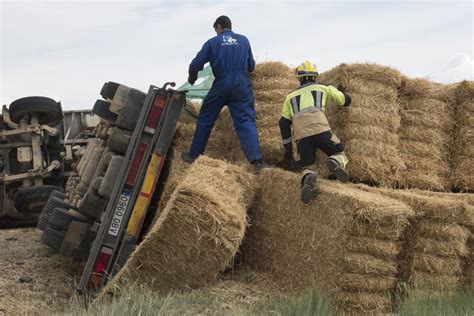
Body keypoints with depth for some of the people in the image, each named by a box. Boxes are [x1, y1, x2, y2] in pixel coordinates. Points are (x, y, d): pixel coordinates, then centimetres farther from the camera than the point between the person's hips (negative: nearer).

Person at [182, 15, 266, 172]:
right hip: (242, 85, 1)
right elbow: (251, 66, 18)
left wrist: (191, 78, 24)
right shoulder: (244, 40, 12)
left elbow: (196, 64, 3)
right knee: (246, 121, -4)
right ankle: (256, 160, -21)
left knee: (205, 120, 14)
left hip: (221, 85, -1)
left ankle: (193, 155, 24)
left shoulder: (212, 42, 5)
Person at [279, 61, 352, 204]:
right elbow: (346, 101, 31)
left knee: (307, 166, 16)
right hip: (320, 130, -1)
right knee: (341, 155, 15)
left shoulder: (291, 96, 29)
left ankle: (308, 180, -22)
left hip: (301, 136, 2)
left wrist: (288, 148, 24)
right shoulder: (323, 88, 24)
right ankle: (335, 162, -23)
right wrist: (342, 93, 55)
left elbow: (283, 123, 21)